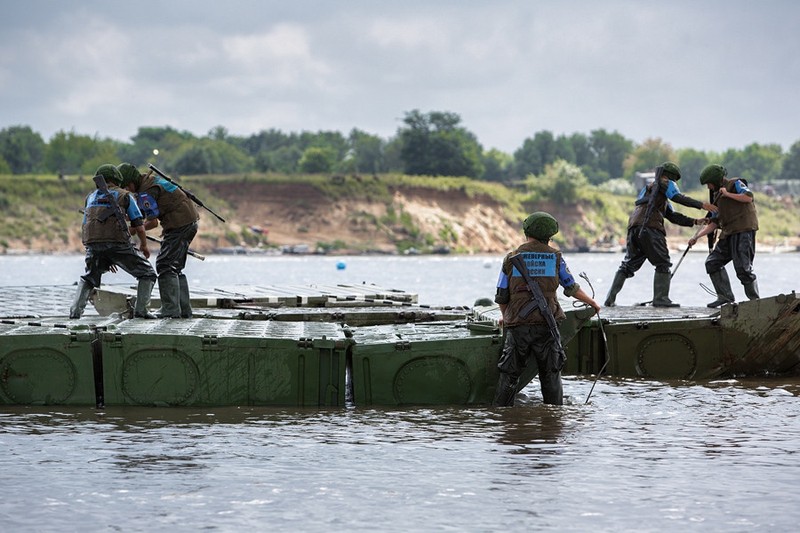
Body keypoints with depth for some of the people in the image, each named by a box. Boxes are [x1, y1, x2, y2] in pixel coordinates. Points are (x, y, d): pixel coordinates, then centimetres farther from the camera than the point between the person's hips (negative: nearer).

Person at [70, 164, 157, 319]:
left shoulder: (91, 197, 26)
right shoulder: (125, 196, 15)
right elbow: (139, 226, 7)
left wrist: (105, 259, 30)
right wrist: (144, 245, 26)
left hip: (93, 245, 3)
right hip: (118, 243, -3)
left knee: (88, 279, 29)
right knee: (147, 274, 14)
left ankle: (76, 310, 10)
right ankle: (141, 310, 0)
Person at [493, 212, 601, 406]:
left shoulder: (511, 259, 3)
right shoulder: (555, 257, 3)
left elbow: (501, 297, 7)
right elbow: (572, 288, 13)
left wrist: (505, 316, 27)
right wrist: (592, 303, 31)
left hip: (518, 325, 0)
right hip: (546, 324, 0)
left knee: (509, 374, 6)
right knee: (551, 375, 10)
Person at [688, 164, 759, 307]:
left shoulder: (735, 184, 4)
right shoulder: (718, 196, 26)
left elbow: (748, 197, -14)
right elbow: (714, 222, 25)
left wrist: (728, 194, -8)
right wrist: (697, 237, 19)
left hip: (743, 231, -9)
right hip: (729, 234, 9)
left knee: (743, 268, -14)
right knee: (712, 262, 4)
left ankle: (755, 300, -5)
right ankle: (725, 296, 4)